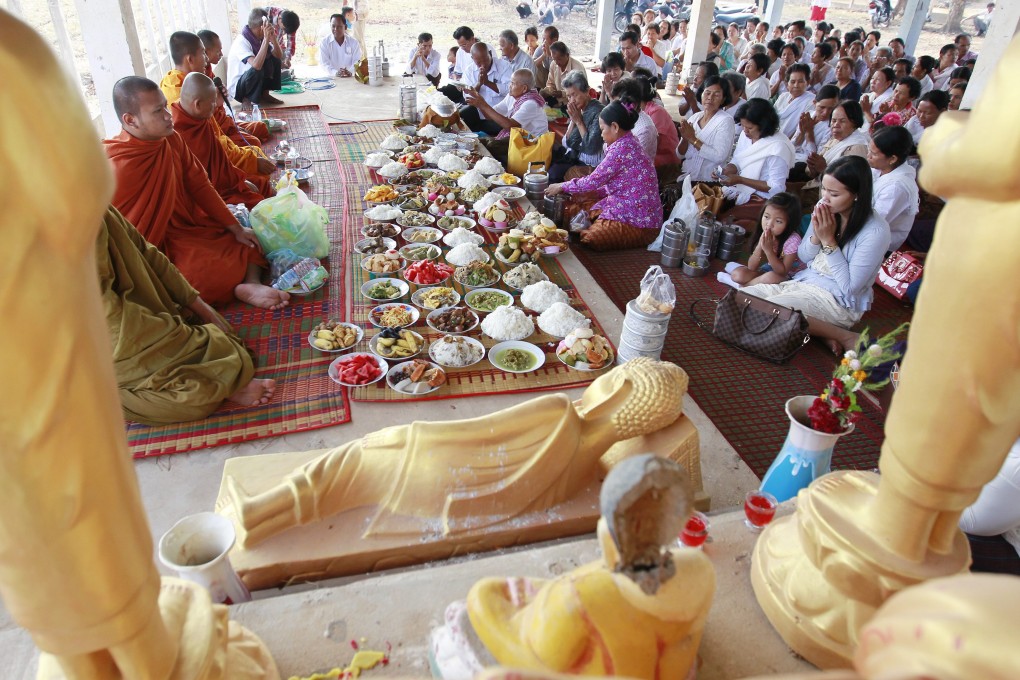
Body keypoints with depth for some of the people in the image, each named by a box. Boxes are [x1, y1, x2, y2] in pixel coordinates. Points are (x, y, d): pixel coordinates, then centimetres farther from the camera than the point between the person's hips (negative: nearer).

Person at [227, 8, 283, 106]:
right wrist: (266, 39, -39)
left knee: (275, 60, -2)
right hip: (237, 88, -8)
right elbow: (256, 66, -41)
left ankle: (264, 94, 4)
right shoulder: (241, 42, -26)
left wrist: (272, 37, -21)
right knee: (257, 70, -35)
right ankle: (248, 99, -10)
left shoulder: (259, 39, -2)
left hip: (251, 80, 8)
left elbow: (279, 56, -5)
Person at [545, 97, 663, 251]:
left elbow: (593, 181, -16)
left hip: (638, 223, -10)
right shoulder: (628, 143, 10)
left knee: (584, 240, -13)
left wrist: (562, 187, -3)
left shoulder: (621, 148, -20)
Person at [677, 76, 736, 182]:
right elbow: (680, 154, 10)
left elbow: (719, 157, -18)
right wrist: (685, 139, -10)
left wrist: (693, 139, -15)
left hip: (709, 181, -5)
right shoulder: (694, 117, 10)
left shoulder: (725, 121, -5)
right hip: (687, 177, 5)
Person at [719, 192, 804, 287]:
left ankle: (741, 285, -14)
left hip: (783, 279, -4)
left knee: (772, 277, -37)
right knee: (738, 274, -22)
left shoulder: (793, 240, -24)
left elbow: (782, 272, -24)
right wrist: (760, 247, -27)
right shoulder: (764, 236, -10)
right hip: (763, 271, 4)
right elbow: (751, 267, -10)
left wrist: (769, 250, -32)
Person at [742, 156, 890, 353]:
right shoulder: (825, 208, -3)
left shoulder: (875, 231, -19)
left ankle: (844, 336, -13)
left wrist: (828, 241, -19)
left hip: (838, 300, -7)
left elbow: (850, 287, -18)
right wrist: (817, 235, -12)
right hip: (804, 281, 7)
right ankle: (822, 330, -9)